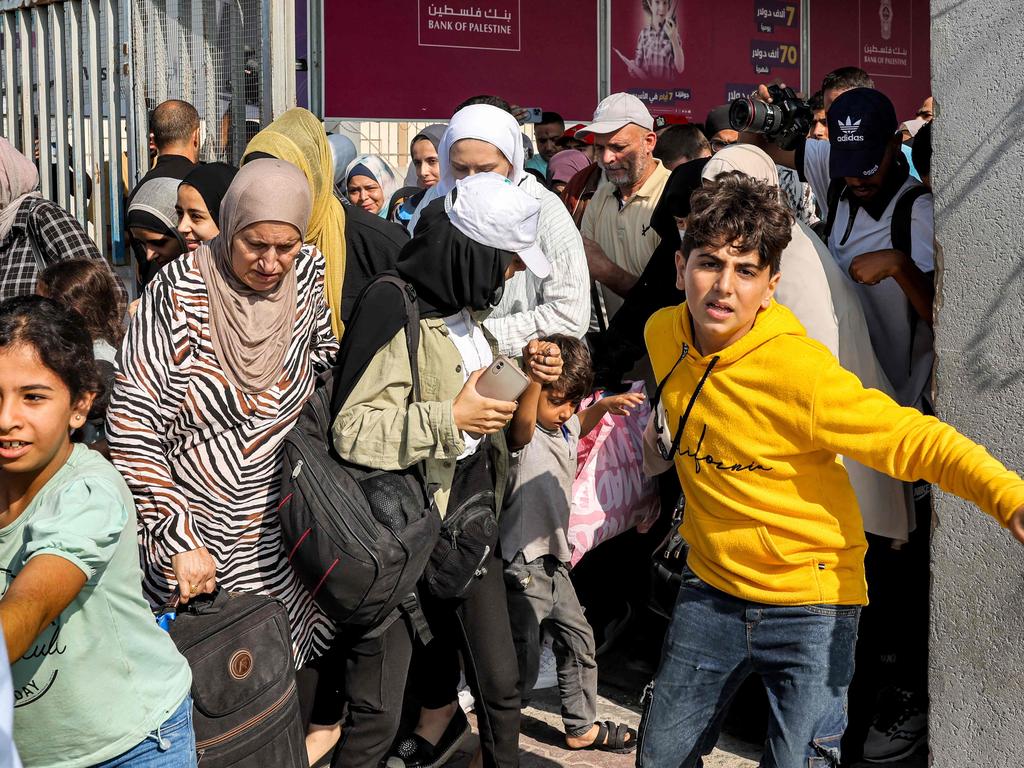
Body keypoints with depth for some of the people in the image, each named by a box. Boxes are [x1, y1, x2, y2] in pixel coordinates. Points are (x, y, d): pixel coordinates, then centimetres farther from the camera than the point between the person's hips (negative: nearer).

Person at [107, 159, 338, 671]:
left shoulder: (307, 273, -5)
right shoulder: (180, 292, -17)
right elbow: (131, 426, -18)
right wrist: (180, 540, -22)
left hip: (281, 531, 4)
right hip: (195, 530, -3)